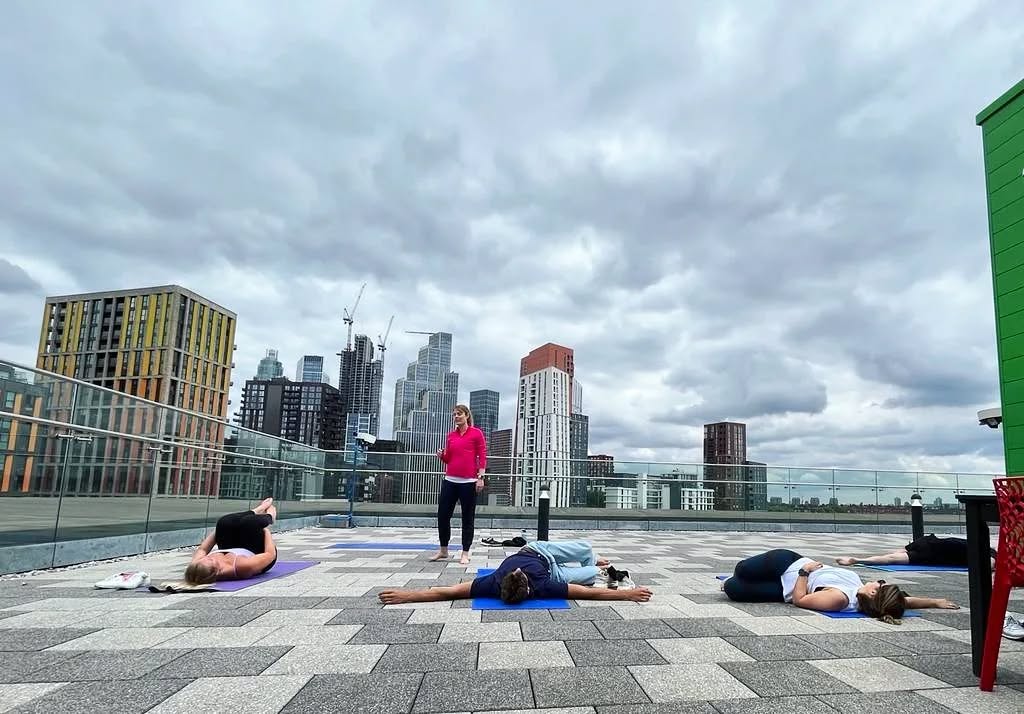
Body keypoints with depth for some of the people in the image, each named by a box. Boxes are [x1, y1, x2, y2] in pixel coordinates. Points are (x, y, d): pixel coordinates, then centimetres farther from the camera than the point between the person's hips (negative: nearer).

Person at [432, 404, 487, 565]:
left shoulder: (476, 433, -2)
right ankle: (443, 551, 22)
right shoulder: (451, 434, 12)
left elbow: (482, 457, -4)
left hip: (469, 482, -5)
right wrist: (442, 455, -4)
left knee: (467, 519, 4)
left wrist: (480, 477, -11)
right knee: (442, 515, 6)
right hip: (450, 481, 5)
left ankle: (465, 554, 14)